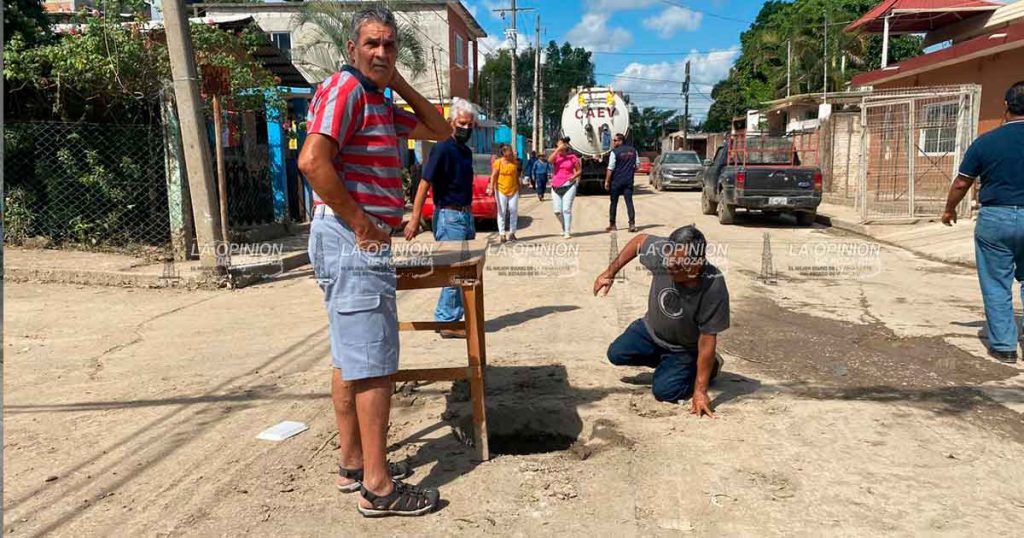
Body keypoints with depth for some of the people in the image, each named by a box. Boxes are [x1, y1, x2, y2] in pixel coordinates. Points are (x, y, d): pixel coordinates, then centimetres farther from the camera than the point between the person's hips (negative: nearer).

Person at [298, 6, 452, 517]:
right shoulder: (344, 88, -11)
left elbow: (440, 131, 22)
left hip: (363, 240, 11)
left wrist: (400, 83, 13)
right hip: (353, 240, -11)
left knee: (351, 357, 14)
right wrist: (362, 224, -19)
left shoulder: (381, 102, 18)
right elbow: (312, 160, -25)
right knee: (374, 363, -7)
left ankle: (353, 463, 26)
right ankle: (378, 486, 2)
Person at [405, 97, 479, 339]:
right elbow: (425, 184, -17)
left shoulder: (466, 151, 13)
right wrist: (415, 219, -23)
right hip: (448, 217, -9)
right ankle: (447, 322, 2)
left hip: (465, 216, 9)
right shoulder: (443, 149, -12)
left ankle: (454, 317, 20)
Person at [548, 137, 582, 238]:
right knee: (557, 211, 5)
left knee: (566, 209, -11)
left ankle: (567, 232, -6)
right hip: (556, 186, 4)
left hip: (568, 185, -3)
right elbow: (550, 160, -16)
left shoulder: (572, 157, 1)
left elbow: (579, 170, 7)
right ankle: (564, 227, 30)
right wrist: (558, 149, -16)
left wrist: (574, 176, -13)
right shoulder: (556, 155, 7)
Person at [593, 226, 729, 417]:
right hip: (651, 329, 4)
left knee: (664, 391, -14)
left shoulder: (714, 288, -38)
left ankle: (710, 366, 13)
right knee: (616, 354, -1)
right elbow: (640, 240, -7)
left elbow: (707, 340, -30)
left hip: (685, 347, -4)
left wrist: (700, 391, -27)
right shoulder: (661, 251, -31)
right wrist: (610, 272, -5)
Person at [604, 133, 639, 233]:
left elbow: (610, 169, -11)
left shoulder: (615, 152, -11)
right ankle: (632, 224, -9)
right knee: (629, 202, 2)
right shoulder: (633, 150, 5)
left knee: (614, 203, 8)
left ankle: (612, 225, 14)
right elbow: (637, 165, 10)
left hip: (616, 181, -3)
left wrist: (607, 181, -6)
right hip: (629, 180, 4)